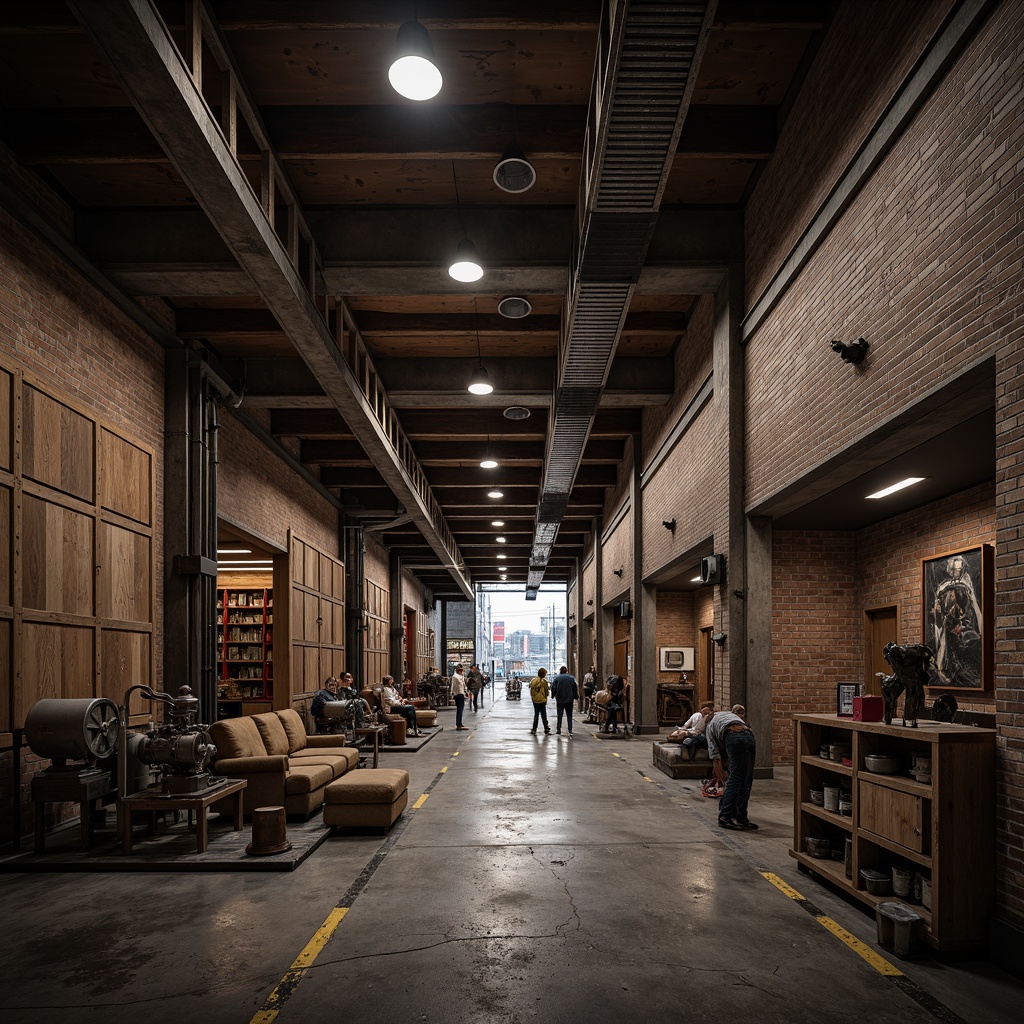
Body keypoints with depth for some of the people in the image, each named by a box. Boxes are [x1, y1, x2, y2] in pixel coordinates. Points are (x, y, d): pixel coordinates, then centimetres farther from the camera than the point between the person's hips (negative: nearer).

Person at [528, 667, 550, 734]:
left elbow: (531, 690, 6)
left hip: (535, 700, 4)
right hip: (542, 700, -4)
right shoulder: (544, 681, -12)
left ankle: (534, 729, 12)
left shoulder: (533, 680, 2)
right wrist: (545, 697, 9)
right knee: (543, 714, 5)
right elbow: (546, 690, -7)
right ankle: (546, 728, 7)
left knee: (536, 714, 13)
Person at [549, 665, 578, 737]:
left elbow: (553, 688, -5)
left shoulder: (556, 678, -5)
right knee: (569, 716, 4)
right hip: (569, 700, 0)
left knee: (559, 715, 11)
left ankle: (558, 730, 12)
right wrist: (575, 696, 7)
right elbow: (575, 688, -2)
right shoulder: (571, 678, -2)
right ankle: (570, 731, -6)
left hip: (560, 700, 0)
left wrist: (553, 695, 10)